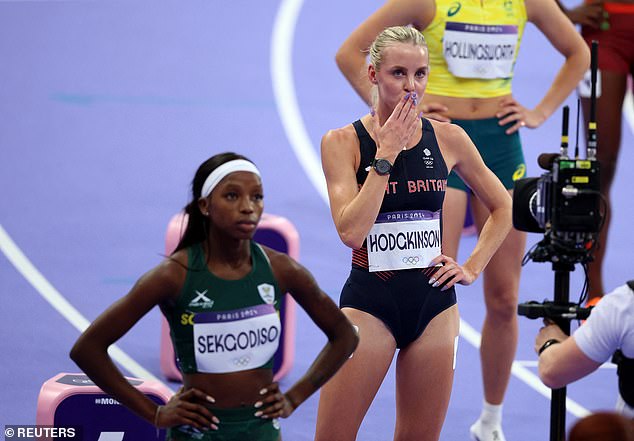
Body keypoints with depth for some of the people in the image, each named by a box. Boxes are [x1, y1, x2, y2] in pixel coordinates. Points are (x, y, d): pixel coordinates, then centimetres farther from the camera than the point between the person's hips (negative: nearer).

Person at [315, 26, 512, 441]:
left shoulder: (448, 138, 3)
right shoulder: (343, 142, -5)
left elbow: (502, 208, 17)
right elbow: (351, 230, -18)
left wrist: (473, 267, 6)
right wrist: (385, 155, -16)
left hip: (434, 302, 3)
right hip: (369, 302, -3)